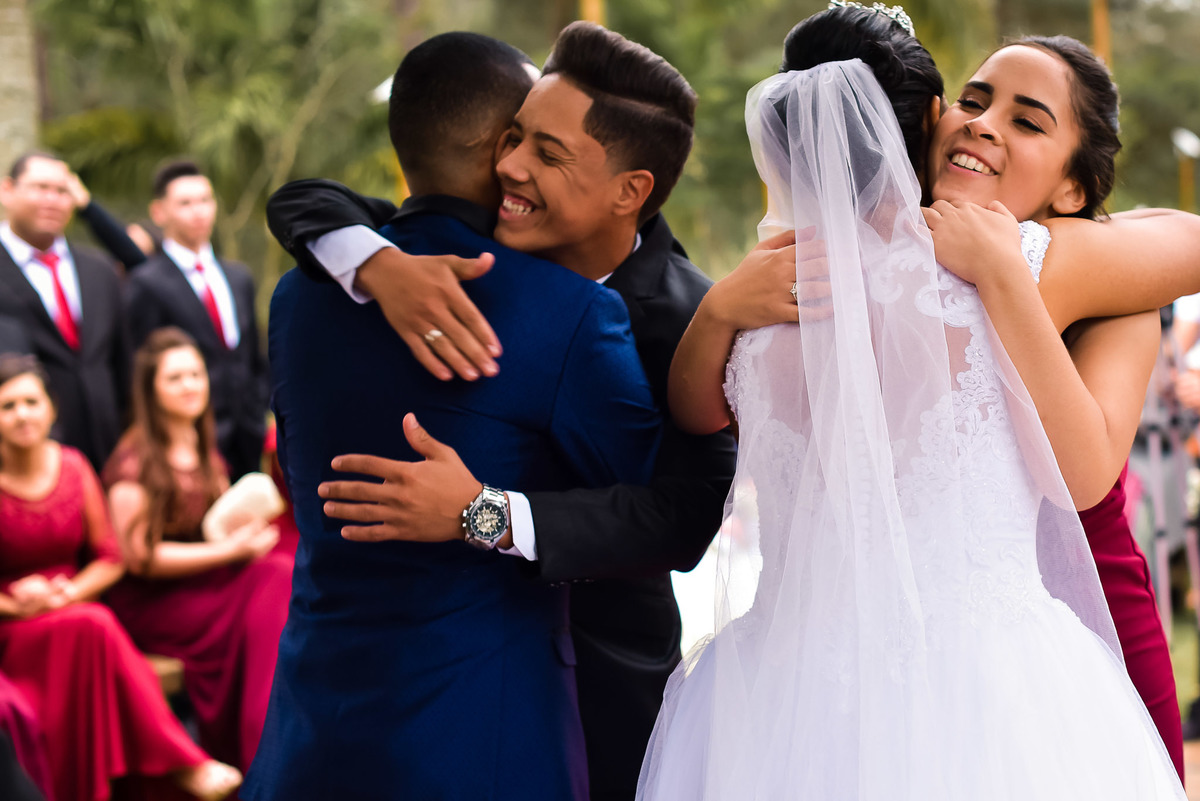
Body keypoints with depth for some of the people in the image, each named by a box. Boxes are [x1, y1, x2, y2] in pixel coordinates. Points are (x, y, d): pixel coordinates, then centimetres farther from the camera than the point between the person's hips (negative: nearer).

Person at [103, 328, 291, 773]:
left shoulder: (204, 448, 14)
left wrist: (245, 529, 0)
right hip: (151, 602, -7)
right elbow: (139, 556, -14)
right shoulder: (136, 461, -11)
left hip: (206, 578, 7)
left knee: (283, 574, -23)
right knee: (272, 580, -28)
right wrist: (230, 550, -14)